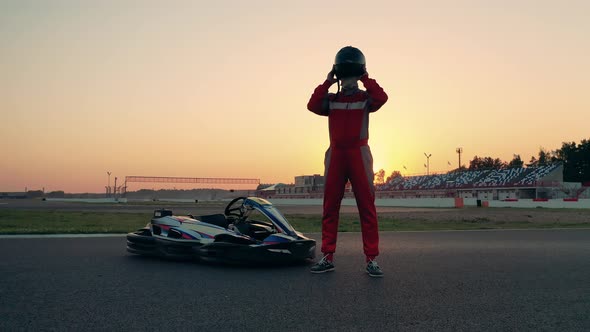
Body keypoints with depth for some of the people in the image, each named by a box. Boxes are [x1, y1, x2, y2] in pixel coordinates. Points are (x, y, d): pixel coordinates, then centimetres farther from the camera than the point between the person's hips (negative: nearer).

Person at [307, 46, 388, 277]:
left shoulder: (366, 98, 8)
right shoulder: (331, 100, 12)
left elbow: (381, 98, -15)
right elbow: (312, 106, -8)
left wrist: (365, 79, -5)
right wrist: (327, 82, -4)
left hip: (359, 154, -2)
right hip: (335, 154, 2)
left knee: (367, 207, -3)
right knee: (330, 208, 2)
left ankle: (371, 259, 1)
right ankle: (328, 257, 9)